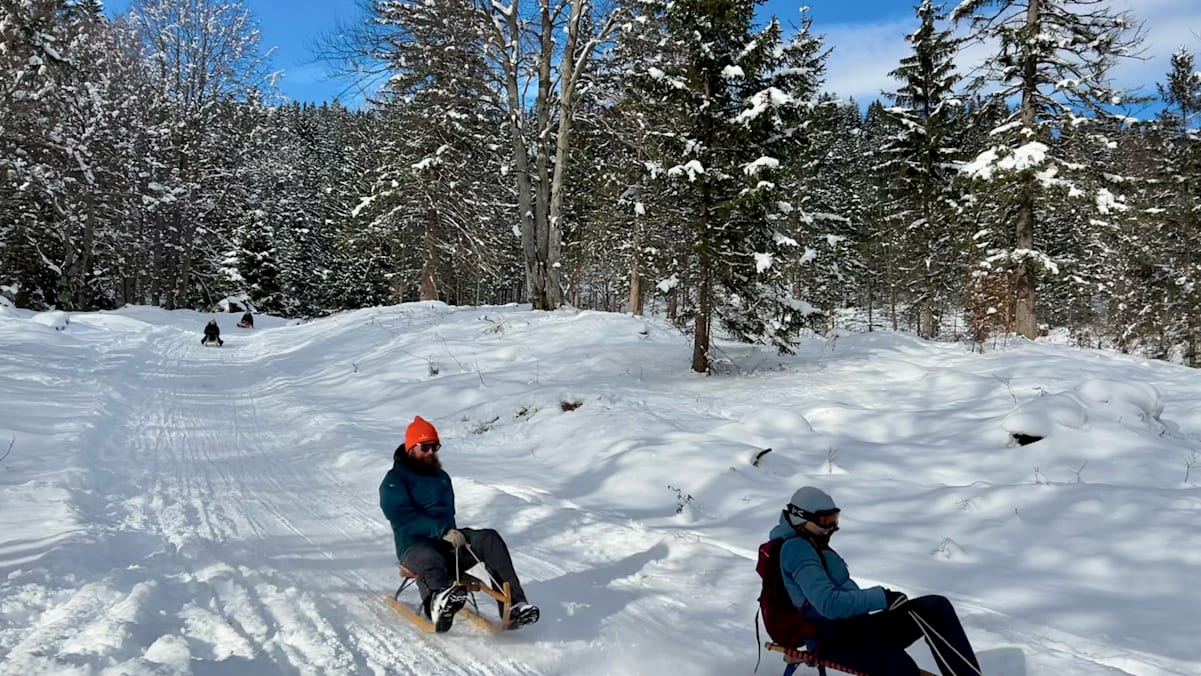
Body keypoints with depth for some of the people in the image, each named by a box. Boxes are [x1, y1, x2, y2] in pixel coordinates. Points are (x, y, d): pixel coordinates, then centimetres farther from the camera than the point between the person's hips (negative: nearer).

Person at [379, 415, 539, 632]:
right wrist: (442, 531, -25)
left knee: (490, 539, -21)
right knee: (431, 559, -40)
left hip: (448, 542, 5)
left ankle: (514, 606, -35)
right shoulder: (394, 480, 2)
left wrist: (453, 534, 8)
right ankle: (438, 602, -74)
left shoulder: (441, 477, 25)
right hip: (415, 545, -5)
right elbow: (403, 518, -14)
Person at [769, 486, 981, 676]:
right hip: (833, 640, -10)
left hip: (851, 625, 10)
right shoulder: (796, 548, -14)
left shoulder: (810, 545, 18)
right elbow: (829, 603, -25)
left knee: (936, 606, -2)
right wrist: (882, 597, -21)